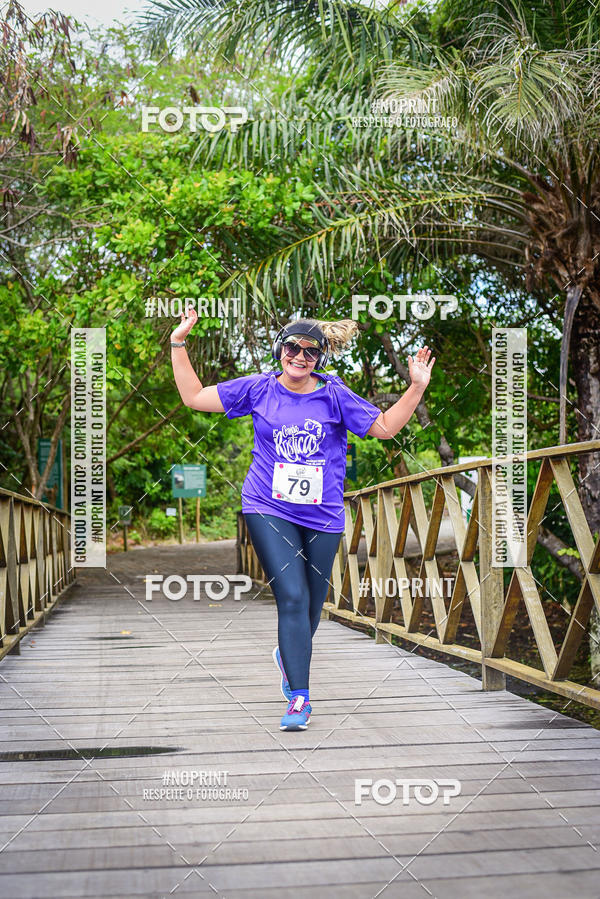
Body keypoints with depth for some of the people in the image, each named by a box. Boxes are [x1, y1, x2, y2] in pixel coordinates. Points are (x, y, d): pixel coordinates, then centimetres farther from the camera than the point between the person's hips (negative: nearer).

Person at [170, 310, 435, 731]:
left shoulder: (334, 395, 1)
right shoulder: (258, 388, 1)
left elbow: (384, 427, 5)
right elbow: (194, 397, 6)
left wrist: (417, 387, -5)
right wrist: (179, 344, 2)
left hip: (322, 515, 2)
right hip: (269, 510, -2)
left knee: (312, 606, 12)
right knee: (292, 598, -16)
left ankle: (289, 655, 46)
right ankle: (299, 698, -10)